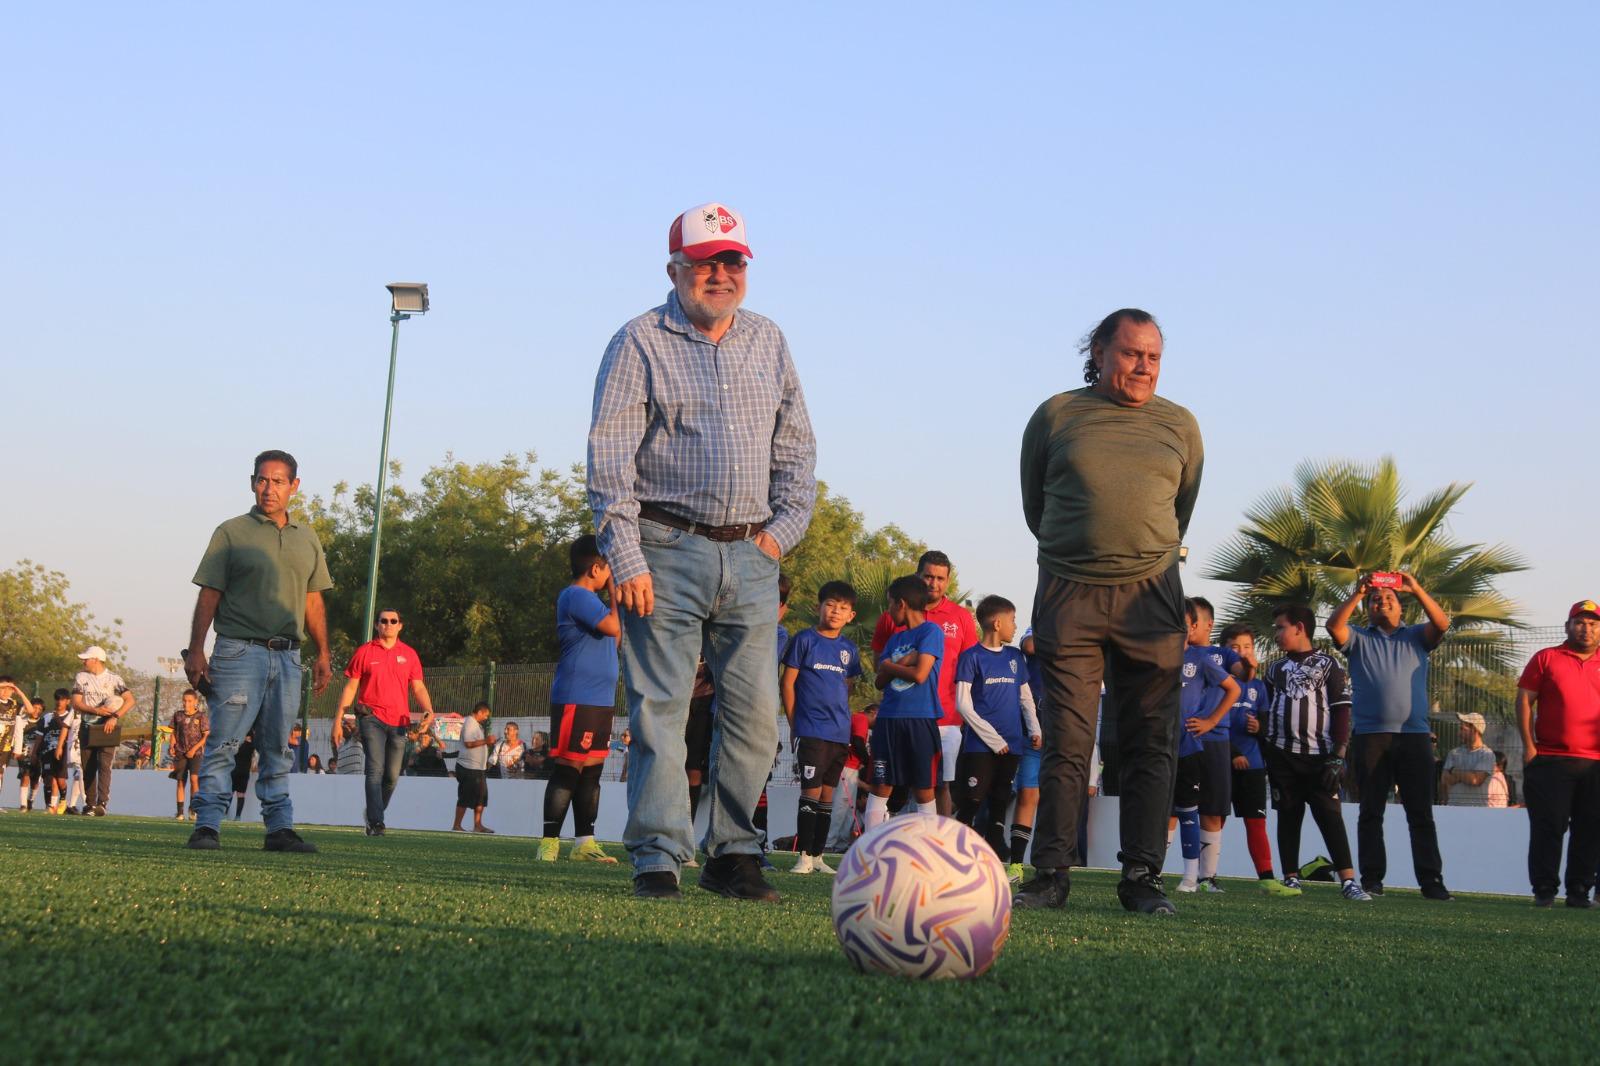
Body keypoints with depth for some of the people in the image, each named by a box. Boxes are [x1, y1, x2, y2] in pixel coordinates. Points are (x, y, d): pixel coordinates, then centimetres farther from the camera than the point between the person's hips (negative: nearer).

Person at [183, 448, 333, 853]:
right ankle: (207, 827, -8)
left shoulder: (307, 539, 16)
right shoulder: (232, 532, 2)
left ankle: (280, 827, 11)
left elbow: (313, 601, 19)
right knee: (223, 743, -8)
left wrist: (322, 653, 12)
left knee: (278, 750, 9)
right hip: (240, 650, -4)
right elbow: (210, 594, -1)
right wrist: (195, 650, -9)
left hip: (287, 656, 4)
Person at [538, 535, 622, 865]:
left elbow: (613, 640, 24)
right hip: (577, 699, -10)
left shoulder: (589, 599, 21)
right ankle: (549, 843, -7)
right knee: (567, 771, -9)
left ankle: (584, 842, 12)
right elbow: (614, 627, -19)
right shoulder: (576, 596, -10)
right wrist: (614, 591, -5)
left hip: (600, 700, 10)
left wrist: (617, 596, 18)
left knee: (591, 772, 9)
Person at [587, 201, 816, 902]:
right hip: (670, 550, -4)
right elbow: (610, 456, -6)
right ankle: (658, 859, 0)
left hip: (751, 556, 5)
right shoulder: (641, 343, 0)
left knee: (756, 712, 3)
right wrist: (626, 559, -13)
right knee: (660, 710, -5)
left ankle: (733, 854, 12)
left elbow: (796, 444, 20)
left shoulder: (768, 342, 15)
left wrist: (784, 527, 7)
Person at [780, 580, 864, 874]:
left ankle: (818, 856, 15)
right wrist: (794, 723, -5)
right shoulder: (805, 640, -3)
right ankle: (804, 856, -4)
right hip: (811, 730, -5)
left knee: (827, 794, 9)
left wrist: (844, 720, 10)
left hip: (840, 732, 5)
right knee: (811, 791, -8)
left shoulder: (849, 649, 12)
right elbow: (787, 682, -2)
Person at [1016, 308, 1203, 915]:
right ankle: (1051, 874, 2)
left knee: (1150, 745, 0)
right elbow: (1034, 508, 14)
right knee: (1065, 744, -2)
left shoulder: (1180, 427, 10)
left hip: (1150, 597, 1)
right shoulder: (1055, 416, 6)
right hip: (1067, 596, -1)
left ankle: (1141, 877, 5)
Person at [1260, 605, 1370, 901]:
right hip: (1282, 756, 4)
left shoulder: (1328, 665, 2)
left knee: (1330, 816, -10)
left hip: (1319, 756, -4)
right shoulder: (1275, 670, 16)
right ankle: (1291, 879, 11)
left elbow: (1341, 711, -3)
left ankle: (1348, 881, -13)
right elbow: (1266, 714, 19)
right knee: (1288, 817, 6)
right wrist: (1265, 753, 9)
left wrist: (1338, 756, -11)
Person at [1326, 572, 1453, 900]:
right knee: (1371, 812, 3)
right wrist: (1356, 594, -13)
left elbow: (1442, 623, -3)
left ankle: (1431, 881, 0)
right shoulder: (1359, 639, 14)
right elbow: (1334, 626, -5)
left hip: (1414, 735, 0)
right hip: (1370, 736, 0)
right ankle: (1372, 879, 7)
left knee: (1421, 814, 0)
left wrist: (1416, 589, -13)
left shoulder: (1416, 637, 16)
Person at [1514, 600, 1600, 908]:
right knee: (1548, 827, -1)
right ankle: (1544, 890, 4)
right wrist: (1528, 745, -5)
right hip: (1550, 761, -2)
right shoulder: (1546, 658, 6)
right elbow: (1524, 700, 3)